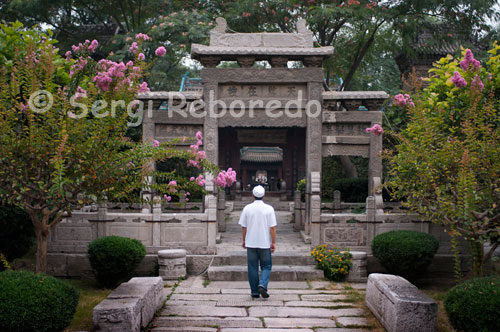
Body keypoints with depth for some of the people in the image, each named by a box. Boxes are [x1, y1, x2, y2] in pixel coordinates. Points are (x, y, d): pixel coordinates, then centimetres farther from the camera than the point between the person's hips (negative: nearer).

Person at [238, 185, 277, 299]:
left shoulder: (247, 208, -2)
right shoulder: (269, 209, -7)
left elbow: (243, 227, 2)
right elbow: (272, 227, -8)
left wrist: (244, 240, 14)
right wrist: (273, 242, -1)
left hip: (251, 243, 1)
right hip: (265, 243, -1)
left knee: (252, 267, 9)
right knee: (266, 266, 10)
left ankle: (254, 291, 11)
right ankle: (262, 285, -11)